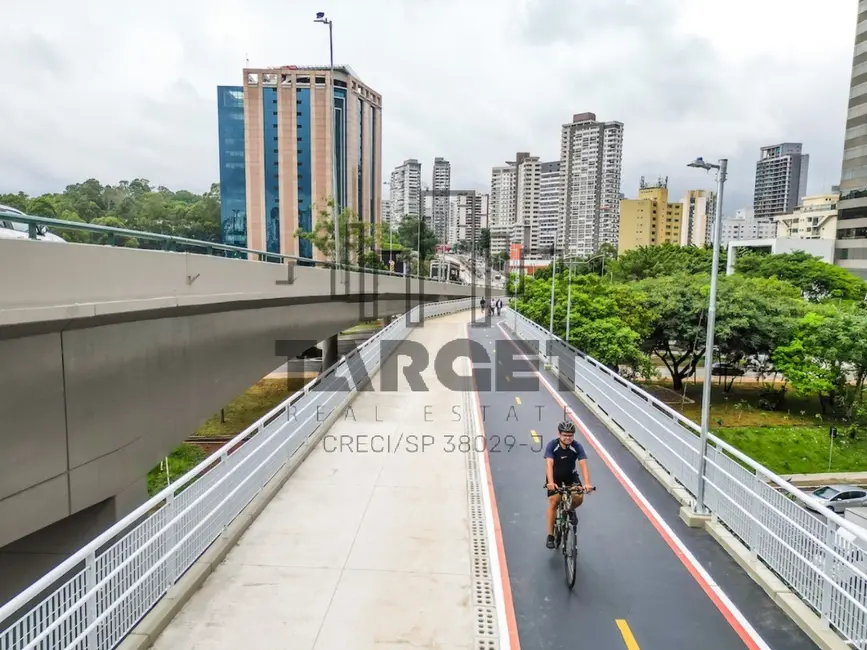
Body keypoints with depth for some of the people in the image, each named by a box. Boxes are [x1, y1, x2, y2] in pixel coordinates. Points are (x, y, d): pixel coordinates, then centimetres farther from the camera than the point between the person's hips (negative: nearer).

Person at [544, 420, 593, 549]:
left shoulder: (577, 447, -22)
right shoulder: (552, 445, -26)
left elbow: (583, 465, -30)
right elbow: (549, 464, -36)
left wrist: (587, 483, -46)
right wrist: (550, 482, -51)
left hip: (571, 476, 1)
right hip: (555, 477, -1)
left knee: (579, 498, -19)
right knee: (553, 503, -11)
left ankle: (570, 509, 18)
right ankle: (550, 535, 1)